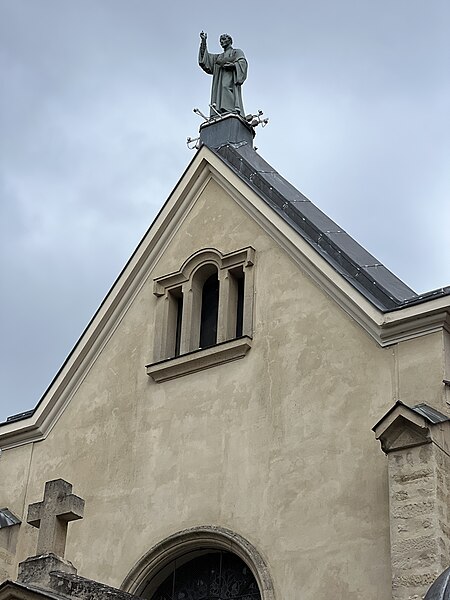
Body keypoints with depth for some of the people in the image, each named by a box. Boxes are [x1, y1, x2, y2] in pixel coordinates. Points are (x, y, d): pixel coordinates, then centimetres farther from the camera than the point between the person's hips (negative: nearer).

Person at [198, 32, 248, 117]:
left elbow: (242, 63, -1)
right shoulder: (219, 57, 34)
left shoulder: (237, 52, 18)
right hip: (219, 84, 6)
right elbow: (205, 58, 22)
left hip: (231, 81, -5)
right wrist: (203, 41, 15)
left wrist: (225, 63, -9)